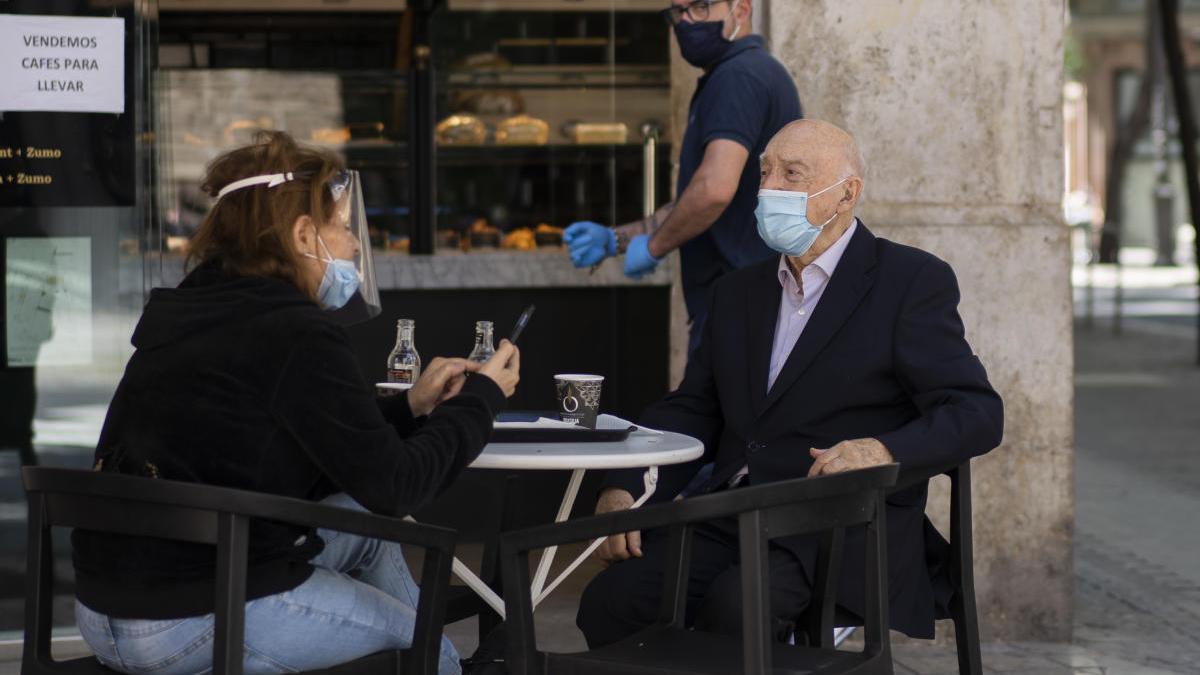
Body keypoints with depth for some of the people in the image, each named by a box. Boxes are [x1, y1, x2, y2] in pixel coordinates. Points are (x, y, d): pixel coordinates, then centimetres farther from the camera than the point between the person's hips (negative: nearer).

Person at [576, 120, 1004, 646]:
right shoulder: (739, 292, 20)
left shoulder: (912, 282, 1)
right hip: (730, 520, 6)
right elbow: (690, 409, 17)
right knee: (609, 600, -19)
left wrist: (883, 449, -26)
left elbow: (976, 414, -7)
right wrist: (620, 491, -1)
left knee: (734, 607, -34)